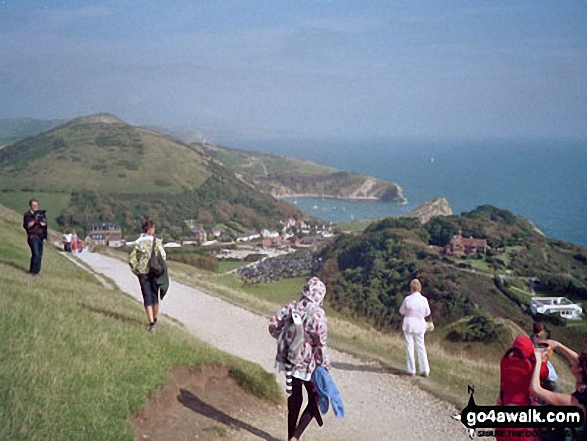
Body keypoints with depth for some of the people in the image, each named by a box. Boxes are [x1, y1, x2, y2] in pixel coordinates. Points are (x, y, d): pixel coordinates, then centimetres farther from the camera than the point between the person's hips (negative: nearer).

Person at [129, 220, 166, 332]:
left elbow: (132, 260, -2)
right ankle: (154, 320, 27)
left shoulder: (138, 243, 0)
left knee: (147, 298, 2)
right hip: (154, 272, -1)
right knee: (154, 296, 15)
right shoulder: (156, 241, -7)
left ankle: (151, 322, -9)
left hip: (142, 272, 1)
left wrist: (136, 271, 11)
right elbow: (163, 256, -14)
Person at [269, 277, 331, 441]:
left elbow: (273, 325, -2)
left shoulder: (291, 307, -4)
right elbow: (320, 342, -18)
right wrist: (325, 364, -7)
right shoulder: (317, 313, -19)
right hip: (307, 363, -5)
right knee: (315, 399, 10)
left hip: (288, 359, 6)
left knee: (294, 397, 20)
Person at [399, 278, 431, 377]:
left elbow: (402, 311, -2)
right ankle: (425, 370, 10)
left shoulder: (407, 299, -15)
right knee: (421, 347, 11)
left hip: (409, 324, -2)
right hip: (420, 325, 2)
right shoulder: (424, 300, -11)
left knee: (410, 347, 7)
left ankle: (412, 370, 8)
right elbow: (427, 313, 2)